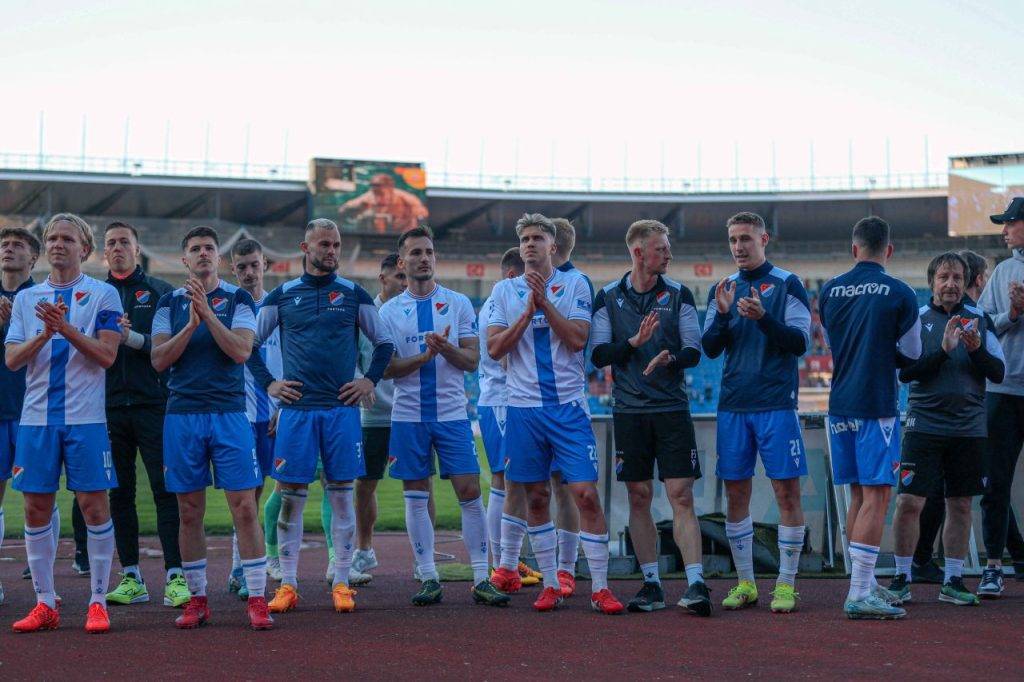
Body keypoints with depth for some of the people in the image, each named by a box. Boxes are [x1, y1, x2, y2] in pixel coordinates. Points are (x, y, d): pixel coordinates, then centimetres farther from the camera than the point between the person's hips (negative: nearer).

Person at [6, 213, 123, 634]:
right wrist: (45, 334, -13)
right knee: (36, 508, 4)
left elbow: (107, 355, -8)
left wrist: (66, 329, -18)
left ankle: (98, 602, 5)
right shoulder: (26, 298, 12)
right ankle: (45, 604, 13)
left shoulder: (103, 295, 2)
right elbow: (12, 359, 3)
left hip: (85, 418, -3)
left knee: (94, 505, -3)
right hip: (36, 417, 3)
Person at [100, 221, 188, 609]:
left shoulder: (160, 292, 7)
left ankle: (175, 576, -7)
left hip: (153, 405, -3)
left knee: (166, 490, -7)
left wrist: (133, 338, -15)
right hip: (109, 406, 3)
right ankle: (131, 578, 11)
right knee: (119, 493, 5)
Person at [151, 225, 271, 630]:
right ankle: (197, 599, 15)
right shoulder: (170, 303, 10)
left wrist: (207, 313, -17)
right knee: (190, 513, 6)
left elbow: (241, 351, -10)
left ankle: (257, 599, -2)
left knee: (244, 508, -6)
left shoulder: (238, 300, 5)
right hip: (182, 415, 2)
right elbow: (159, 360, 0)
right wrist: (191, 324, -12)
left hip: (229, 414, -2)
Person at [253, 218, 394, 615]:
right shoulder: (282, 296, 7)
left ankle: (341, 583, 7)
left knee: (341, 495, 1)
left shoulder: (354, 295, 8)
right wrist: (268, 385, 4)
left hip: (342, 408, 0)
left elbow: (384, 343, 15)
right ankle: (288, 585, 5)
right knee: (291, 496, -1)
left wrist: (370, 381, 4)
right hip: (296, 407, 0)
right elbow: (249, 344, 13)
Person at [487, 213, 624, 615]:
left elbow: (578, 340, -8)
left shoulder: (574, 285, 3)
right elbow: (494, 349, -2)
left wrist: (544, 302, -13)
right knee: (537, 498, 7)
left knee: (586, 494, -8)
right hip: (524, 407, 2)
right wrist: (527, 312, -11)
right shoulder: (504, 291, 8)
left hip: (568, 405, -2)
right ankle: (550, 585, 17)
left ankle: (600, 588, -1)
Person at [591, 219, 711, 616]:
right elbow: (598, 354, -1)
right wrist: (634, 342, -17)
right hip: (629, 410, 1)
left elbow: (694, 351, 1)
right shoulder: (608, 298, 5)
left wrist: (671, 359, -20)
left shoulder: (678, 295, 5)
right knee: (639, 498, 4)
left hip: (672, 409, -1)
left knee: (681, 495, -7)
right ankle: (651, 585, 12)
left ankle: (696, 584, -10)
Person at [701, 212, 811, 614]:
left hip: (777, 404, -4)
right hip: (732, 406, 4)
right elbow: (709, 349, 8)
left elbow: (800, 342, -7)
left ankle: (786, 585, 3)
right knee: (735, 493, 5)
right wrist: (722, 314, -10)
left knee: (787, 492, -4)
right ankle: (745, 583, 14)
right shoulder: (722, 289, 13)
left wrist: (763, 317, -21)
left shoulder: (787, 285, 1)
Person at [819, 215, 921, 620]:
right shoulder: (899, 294, -7)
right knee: (876, 497, -5)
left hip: (840, 405, 6)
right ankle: (859, 595, -10)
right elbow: (911, 355, 4)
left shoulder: (829, 291, 6)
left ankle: (865, 584, 23)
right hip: (877, 406, -5)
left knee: (859, 496, 15)